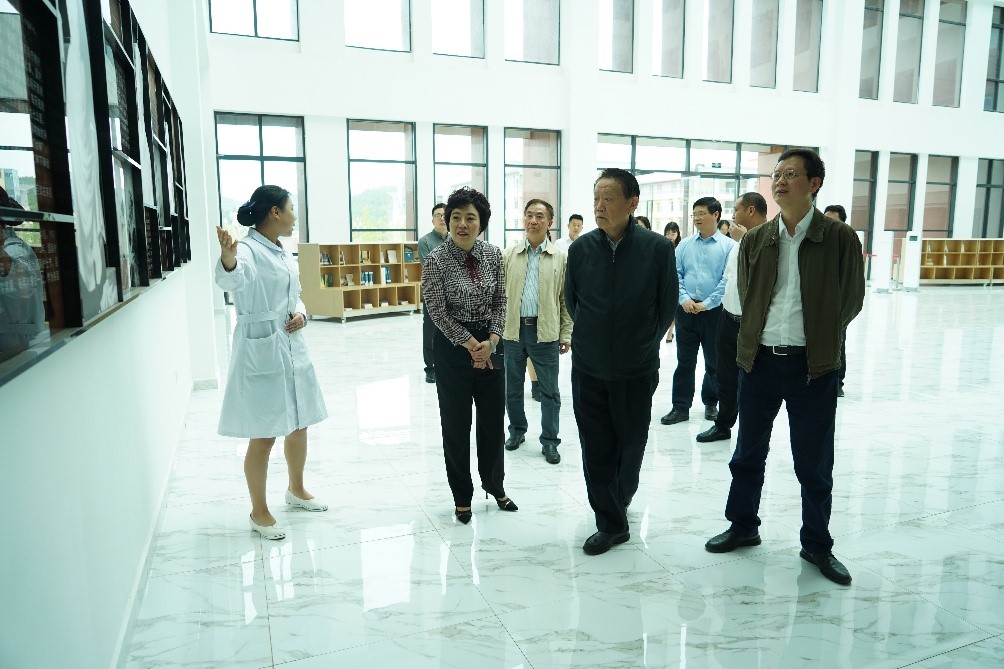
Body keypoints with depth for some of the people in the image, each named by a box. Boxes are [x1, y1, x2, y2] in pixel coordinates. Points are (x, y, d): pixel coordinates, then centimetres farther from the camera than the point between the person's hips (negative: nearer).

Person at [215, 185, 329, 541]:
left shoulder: (285, 253, 10)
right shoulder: (248, 249, -15)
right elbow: (232, 280, -37)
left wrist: (301, 314, -2)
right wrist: (227, 257, -58)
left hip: (292, 348, 8)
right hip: (260, 351, -8)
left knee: (299, 424, 19)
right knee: (263, 436, 2)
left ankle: (296, 489, 40)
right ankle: (259, 511, 20)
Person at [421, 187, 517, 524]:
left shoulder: (493, 255, 0)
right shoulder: (436, 260, -12)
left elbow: (500, 302, 4)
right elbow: (438, 312, -12)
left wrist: (491, 340, -8)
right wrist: (471, 344, -12)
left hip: (490, 344, 4)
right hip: (453, 347, -4)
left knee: (493, 418, 13)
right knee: (456, 423, 6)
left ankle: (495, 485, 34)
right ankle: (462, 497, 24)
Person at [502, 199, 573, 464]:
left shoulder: (561, 258, 1)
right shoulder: (508, 256, 4)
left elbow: (567, 299, 2)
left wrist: (566, 334, -2)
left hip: (546, 332, -2)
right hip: (512, 330, 2)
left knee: (549, 391, 5)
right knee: (513, 387, 15)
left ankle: (549, 441, 18)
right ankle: (517, 430, 34)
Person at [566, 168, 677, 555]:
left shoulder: (658, 248, -9)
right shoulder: (581, 248, -3)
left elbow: (667, 306, 1)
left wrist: (644, 343, 7)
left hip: (636, 370, -1)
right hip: (588, 368, 2)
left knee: (630, 447, 14)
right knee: (595, 450, 6)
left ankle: (618, 504, 40)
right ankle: (611, 523, 21)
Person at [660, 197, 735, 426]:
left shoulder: (728, 246, -3)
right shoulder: (684, 245, 7)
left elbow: (728, 279, -9)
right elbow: (676, 274, 4)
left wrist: (707, 304, -14)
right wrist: (685, 299, -10)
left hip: (714, 311, -2)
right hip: (686, 310, 2)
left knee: (714, 361, 11)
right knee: (684, 361, 6)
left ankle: (711, 403, 27)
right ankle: (681, 407, 12)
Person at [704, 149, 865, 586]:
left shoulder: (840, 238, -5)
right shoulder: (755, 241, 4)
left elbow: (851, 300, 1)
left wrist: (816, 338, 4)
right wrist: (760, 337, 6)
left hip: (814, 365, -3)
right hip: (758, 361, 3)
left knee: (814, 463, 8)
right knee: (748, 453, 14)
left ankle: (817, 544, 28)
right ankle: (743, 527, 33)